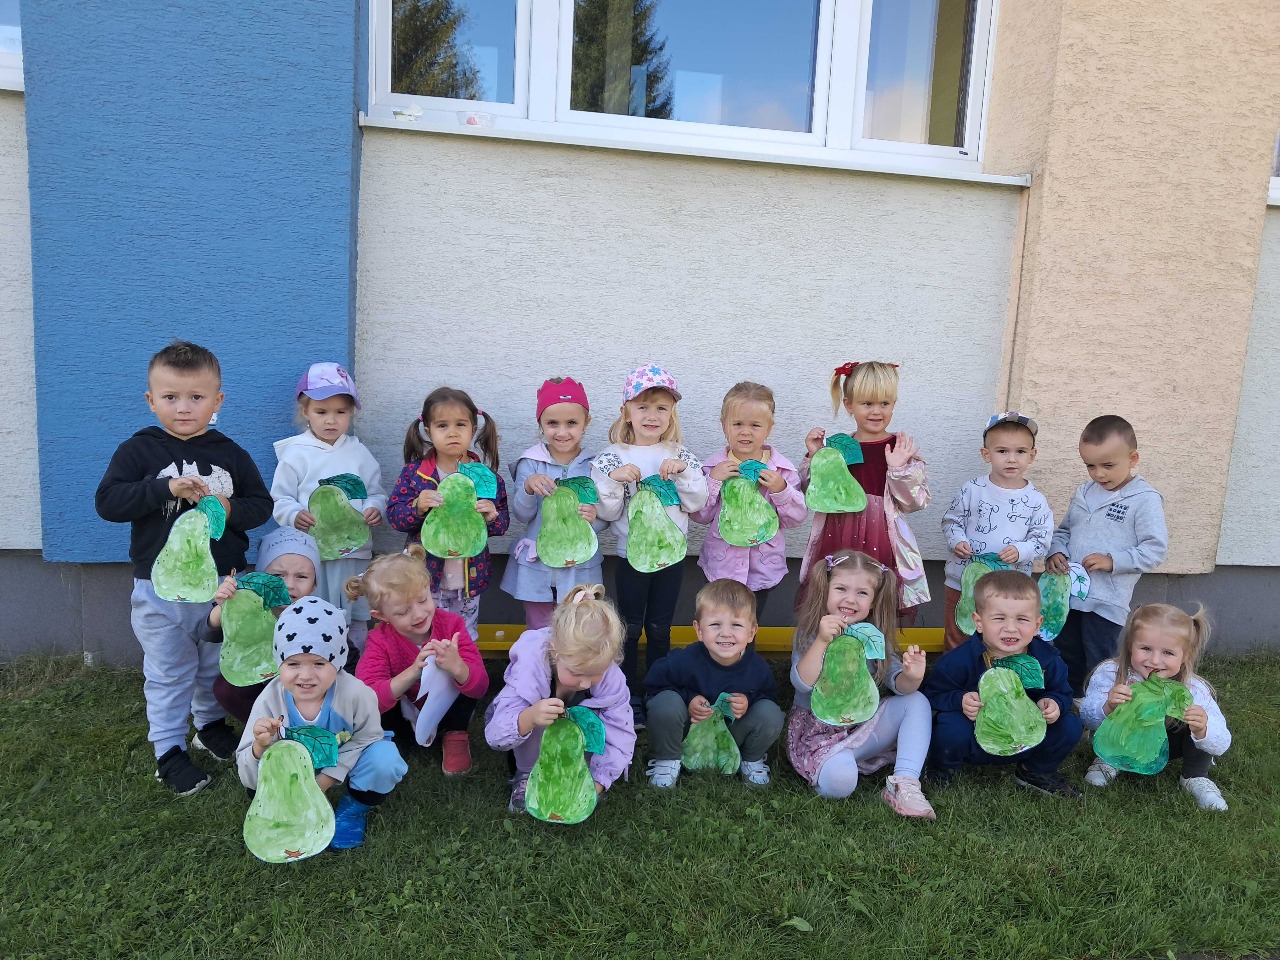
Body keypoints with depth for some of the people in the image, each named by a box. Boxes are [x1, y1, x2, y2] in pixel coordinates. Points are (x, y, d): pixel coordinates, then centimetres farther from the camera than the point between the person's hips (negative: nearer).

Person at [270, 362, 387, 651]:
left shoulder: (358, 452, 7)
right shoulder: (295, 454, -1)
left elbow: (376, 492, 11)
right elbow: (280, 500, -1)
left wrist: (374, 508, -10)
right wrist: (295, 515, -20)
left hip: (355, 552, 3)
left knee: (357, 622, 13)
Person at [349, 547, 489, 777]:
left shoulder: (451, 624, -21)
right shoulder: (380, 641, -20)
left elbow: (480, 687, -27)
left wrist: (456, 667, -50)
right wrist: (413, 672, -49)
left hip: (446, 709, 1)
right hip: (405, 713, 0)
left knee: (464, 674, -27)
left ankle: (456, 735, -9)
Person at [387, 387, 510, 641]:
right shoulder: (414, 472, -5)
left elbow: (503, 523, 1)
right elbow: (394, 514, -5)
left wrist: (492, 516, -21)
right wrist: (417, 507, -24)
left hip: (469, 578, 1)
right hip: (427, 577, -1)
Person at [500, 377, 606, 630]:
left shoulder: (594, 466, -4)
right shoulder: (530, 463, -5)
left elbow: (605, 519, 0)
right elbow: (521, 515, -7)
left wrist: (595, 517, -23)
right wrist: (528, 488, -25)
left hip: (580, 568, 0)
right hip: (537, 566, 0)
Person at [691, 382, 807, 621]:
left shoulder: (782, 469, -7)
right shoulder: (714, 465, -7)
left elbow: (797, 518, -6)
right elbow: (699, 515, -7)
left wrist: (781, 490, -22)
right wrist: (713, 481, -18)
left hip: (763, 566, 0)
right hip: (721, 564, 0)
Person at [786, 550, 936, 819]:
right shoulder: (809, 633, -12)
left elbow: (898, 684, -10)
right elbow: (802, 684, -25)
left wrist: (911, 677, -33)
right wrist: (822, 641, -37)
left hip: (863, 724, 5)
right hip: (819, 730, -5)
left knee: (917, 701, -12)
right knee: (839, 781, -34)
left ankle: (905, 784, -18)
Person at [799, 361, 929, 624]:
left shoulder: (902, 448, -1)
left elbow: (913, 502, -5)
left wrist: (898, 468, -18)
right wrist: (814, 457, -4)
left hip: (883, 542, -2)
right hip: (838, 540, 2)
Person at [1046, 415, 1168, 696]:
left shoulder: (1145, 500, -10)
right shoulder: (1083, 493, 9)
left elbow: (1155, 549, -13)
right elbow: (1064, 531, 18)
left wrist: (1112, 561, -22)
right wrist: (1055, 552, -3)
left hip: (1106, 601, -6)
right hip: (1068, 592, 7)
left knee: (1098, 667, 3)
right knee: (1067, 658, 19)